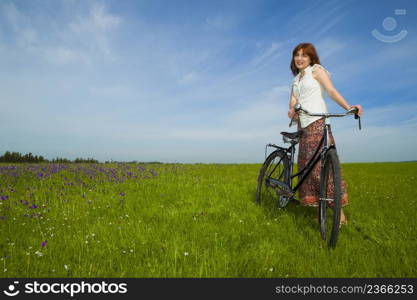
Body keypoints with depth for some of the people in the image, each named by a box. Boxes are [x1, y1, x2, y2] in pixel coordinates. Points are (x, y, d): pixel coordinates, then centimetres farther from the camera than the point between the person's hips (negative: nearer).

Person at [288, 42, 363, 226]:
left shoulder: (316, 70, 6)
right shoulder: (296, 79, 25)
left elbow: (331, 90, -8)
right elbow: (293, 99, 10)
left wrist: (349, 107, -24)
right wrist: (292, 109, -13)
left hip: (317, 122, -7)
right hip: (303, 124, 7)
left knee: (323, 164, -15)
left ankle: (339, 210, -11)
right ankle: (318, 206, 5)